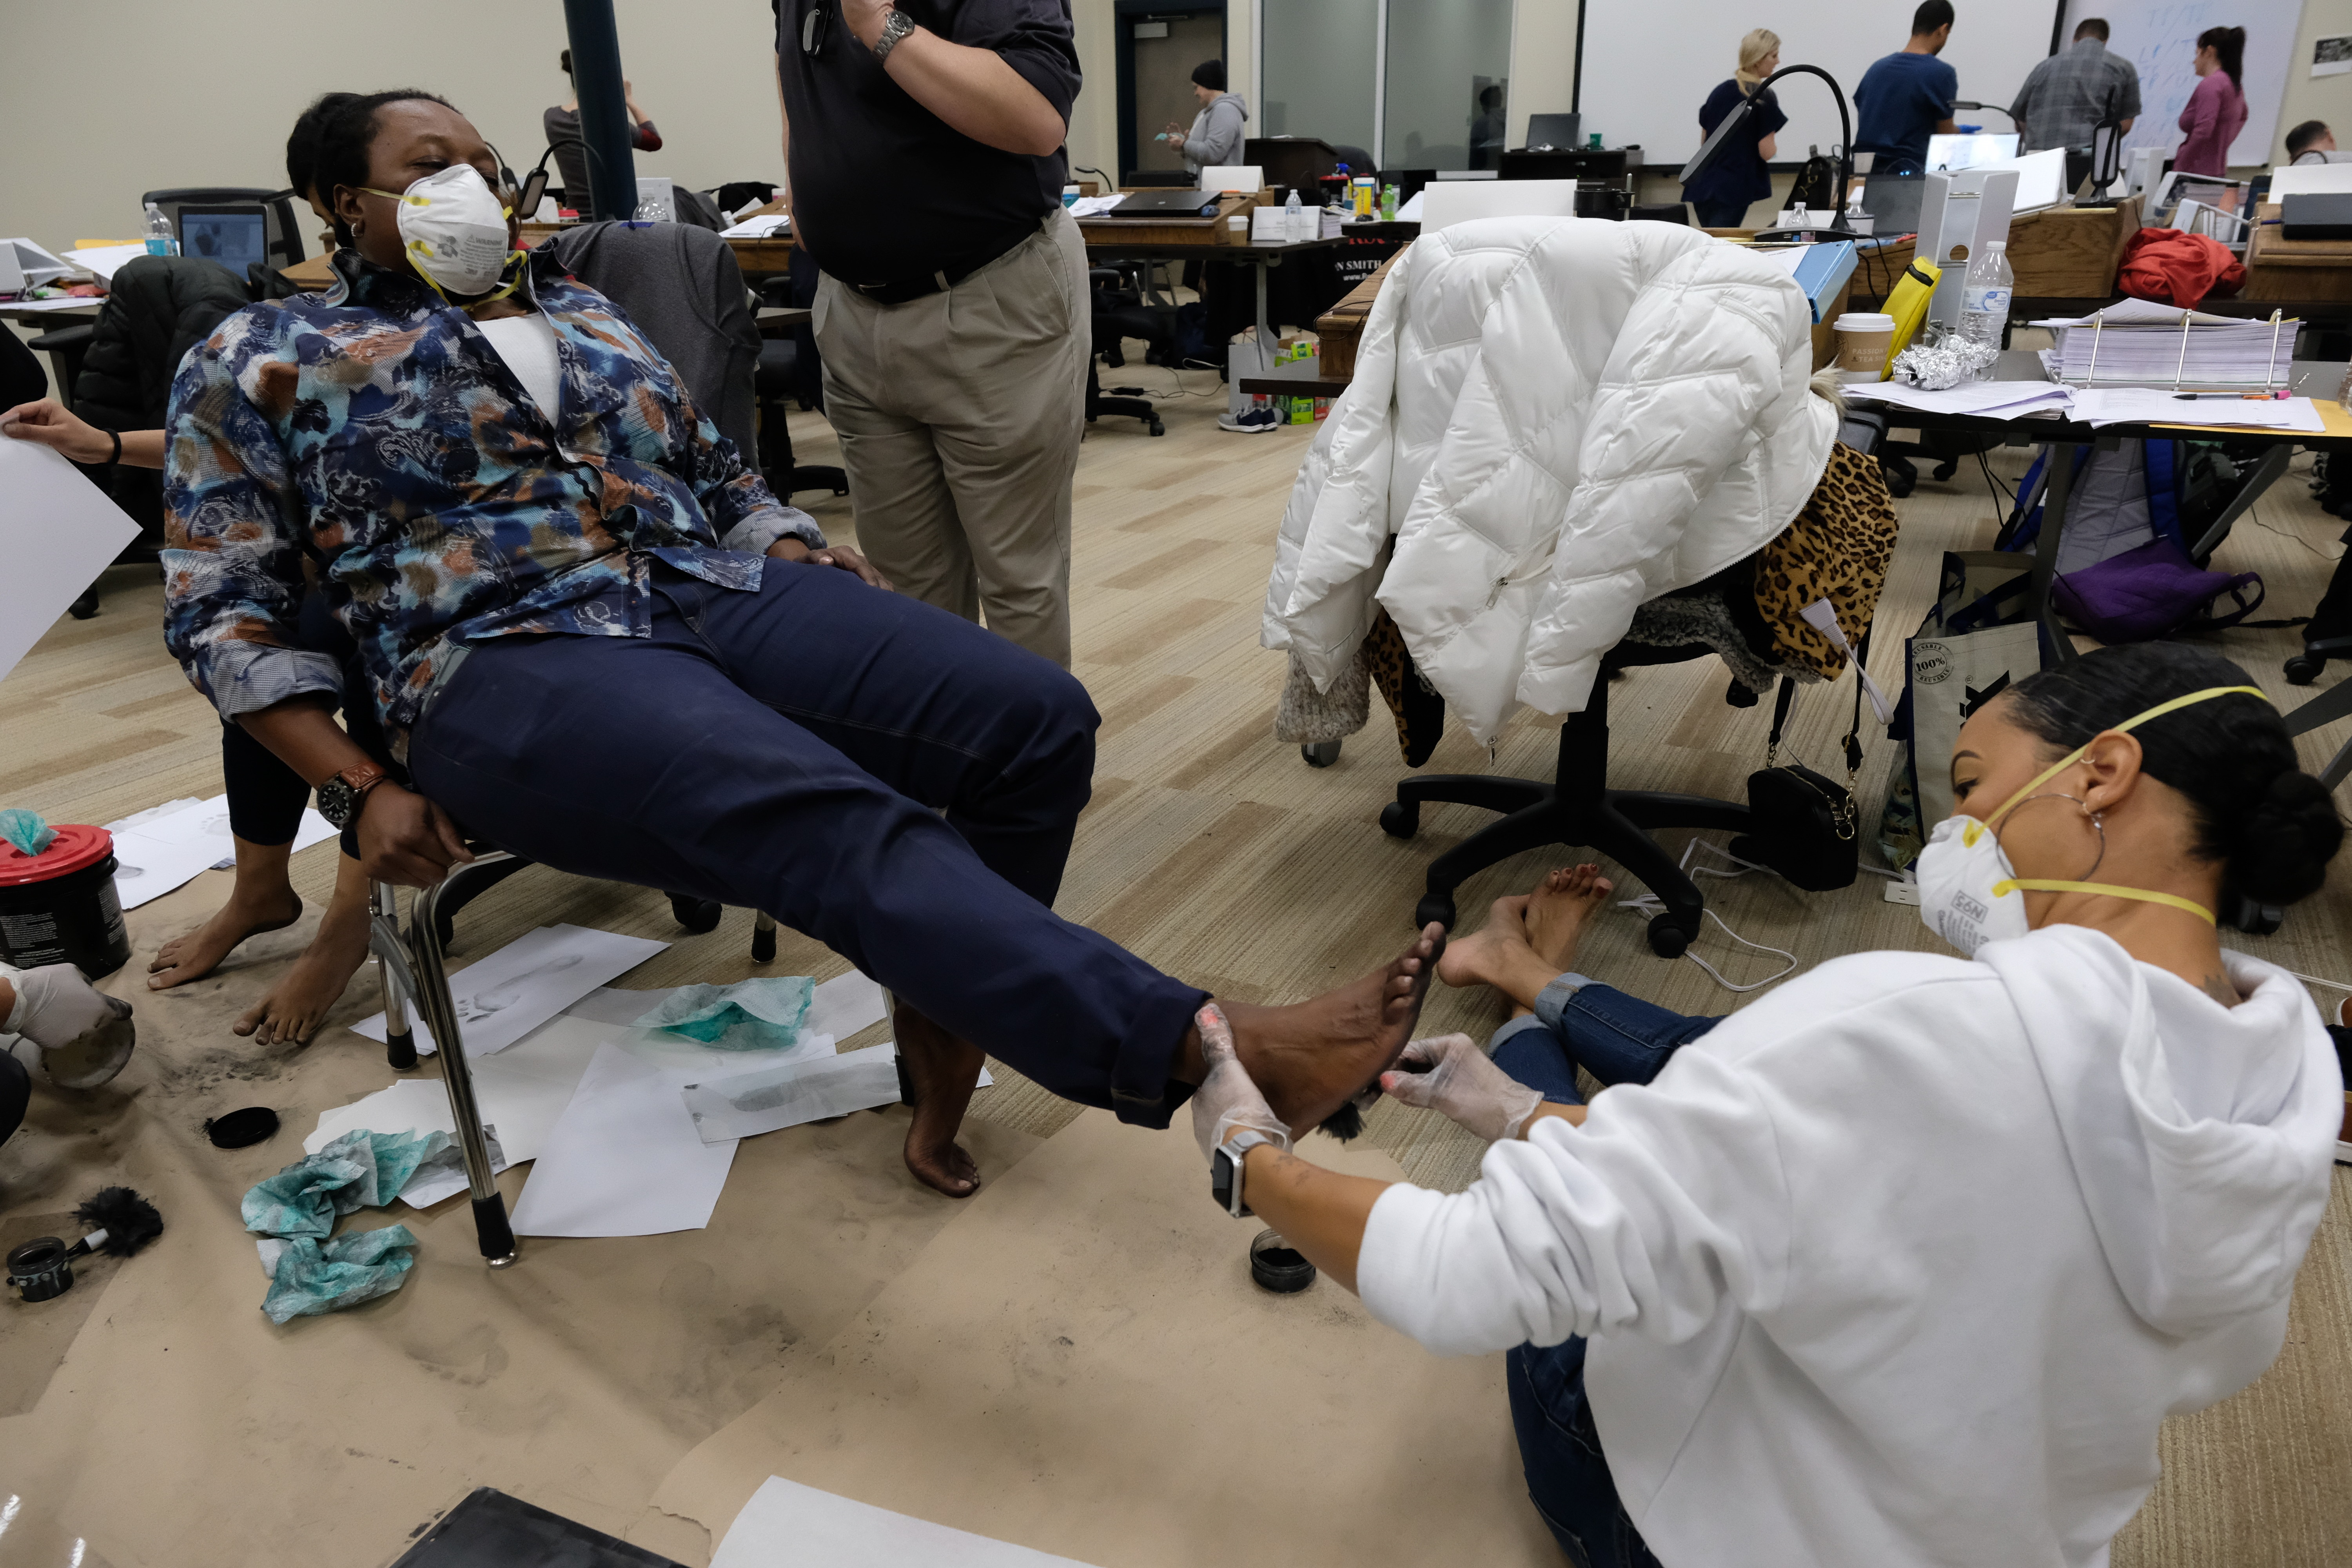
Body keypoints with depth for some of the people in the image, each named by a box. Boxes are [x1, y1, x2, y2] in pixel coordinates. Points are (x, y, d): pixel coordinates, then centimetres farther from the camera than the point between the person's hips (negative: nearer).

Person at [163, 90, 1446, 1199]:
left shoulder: (579, 312, 27)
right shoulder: (257, 360, 14)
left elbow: (721, 475, 28)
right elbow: (223, 610, 8)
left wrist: (797, 554, 5)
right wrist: (361, 793, -6)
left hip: (717, 593, 6)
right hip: (507, 665, -5)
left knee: (1037, 720, -18)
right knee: (849, 829, -35)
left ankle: (941, 1025, 0)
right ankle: (1211, 1054, -46)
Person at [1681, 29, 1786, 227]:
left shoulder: (1720, 91, 11)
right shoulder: (1764, 97, -8)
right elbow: (1766, 152, -10)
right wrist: (1777, 146, 11)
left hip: (1703, 186, 7)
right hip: (1734, 189, -7)